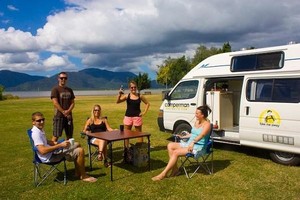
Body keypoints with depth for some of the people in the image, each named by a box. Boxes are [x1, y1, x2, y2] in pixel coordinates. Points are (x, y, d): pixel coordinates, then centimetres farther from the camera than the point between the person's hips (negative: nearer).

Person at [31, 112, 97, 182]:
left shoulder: (40, 129, 8)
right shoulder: (36, 133, -23)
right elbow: (43, 151, -33)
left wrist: (54, 143, 6)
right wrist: (60, 145, -29)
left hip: (52, 151, 11)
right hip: (49, 157, -11)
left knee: (77, 144, 18)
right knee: (80, 151, -18)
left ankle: (77, 172, 20)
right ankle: (83, 176, -1)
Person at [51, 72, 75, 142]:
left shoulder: (69, 90, 14)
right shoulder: (55, 89, -3)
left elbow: (73, 102, 10)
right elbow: (55, 103, -11)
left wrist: (68, 111, -8)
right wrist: (63, 112, -13)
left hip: (69, 116, 6)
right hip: (59, 116, -5)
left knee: (70, 136, 10)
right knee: (56, 136, -5)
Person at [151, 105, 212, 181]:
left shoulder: (207, 124, -10)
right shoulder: (197, 122, 15)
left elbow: (201, 135, -29)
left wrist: (193, 142, -44)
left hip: (198, 147, -9)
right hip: (189, 143, 9)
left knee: (176, 152, -24)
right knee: (170, 145, -8)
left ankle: (163, 174, -17)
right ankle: (175, 169, -9)